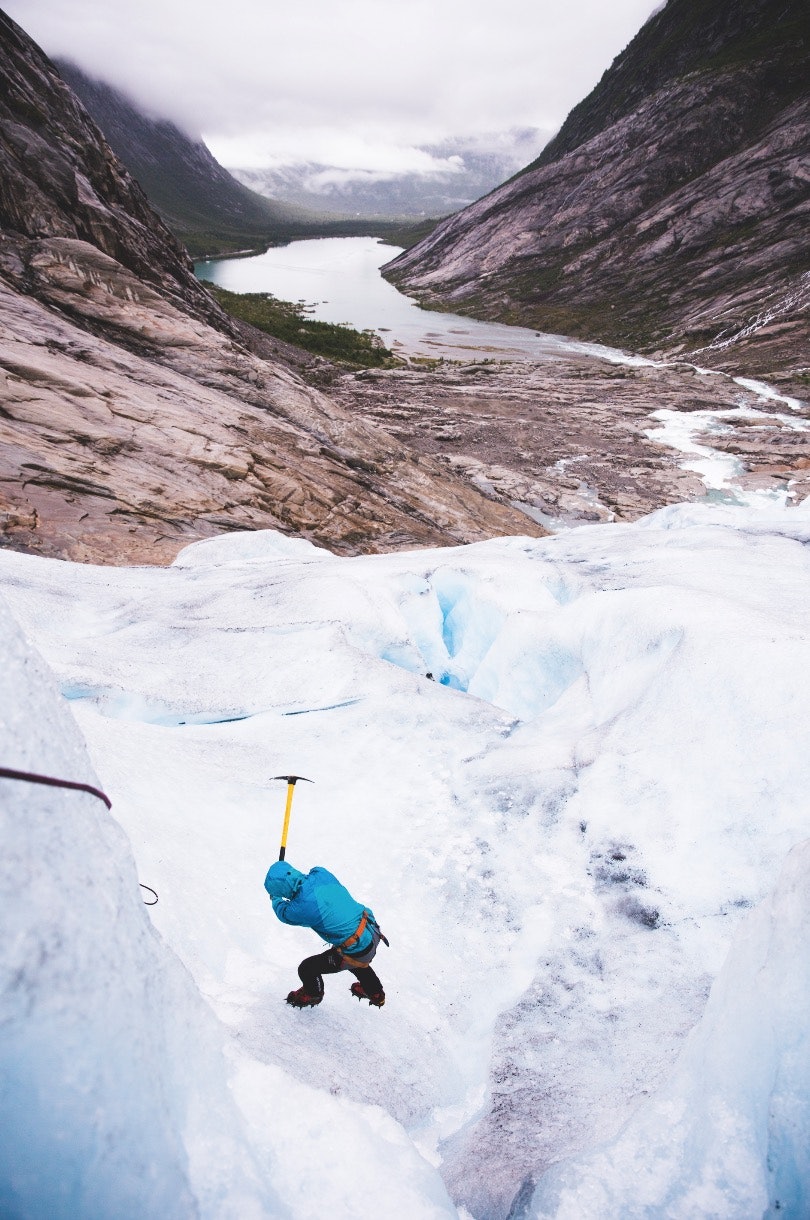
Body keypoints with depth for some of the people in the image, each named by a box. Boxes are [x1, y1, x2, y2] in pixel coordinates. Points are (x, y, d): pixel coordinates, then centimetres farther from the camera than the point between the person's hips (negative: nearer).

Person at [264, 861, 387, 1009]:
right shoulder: (321, 874, -11)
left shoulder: (301, 907, -26)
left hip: (358, 952, -7)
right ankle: (376, 995, 61)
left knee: (306, 969, 11)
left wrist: (276, 899, 21)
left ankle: (312, 994, 43)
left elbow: (284, 913, 0)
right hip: (373, 931, 7)